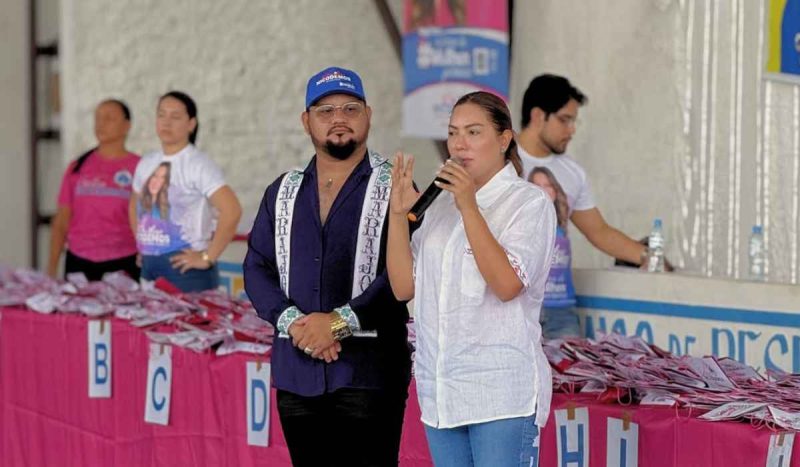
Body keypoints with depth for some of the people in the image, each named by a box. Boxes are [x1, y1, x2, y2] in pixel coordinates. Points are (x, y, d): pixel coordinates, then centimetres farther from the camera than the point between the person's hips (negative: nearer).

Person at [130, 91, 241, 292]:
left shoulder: (198, 164, -9)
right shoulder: (146, 163, 12)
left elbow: (232, 210, -19)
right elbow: (135, 207, 28)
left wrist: (207, 258, -17)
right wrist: (142, 245, 15)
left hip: (185, 267, -7)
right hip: (149, 266, 7)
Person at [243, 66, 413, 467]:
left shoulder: (393, 189, -1)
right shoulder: (283, 192, 15)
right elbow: (257, 268, 10)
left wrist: (340, 322, -17)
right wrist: (291, 321, -8)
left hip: (369, 373, -5)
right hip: (296, 373, 5)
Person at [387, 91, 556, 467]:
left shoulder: (529, 203, -3)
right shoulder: (441, 205, 15)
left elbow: (507, 284, -18)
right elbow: (404, 287, 7)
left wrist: (469, 208, -20)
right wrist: (398, 213, -3)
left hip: (502, 392, -6)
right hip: (441, 390, 6)